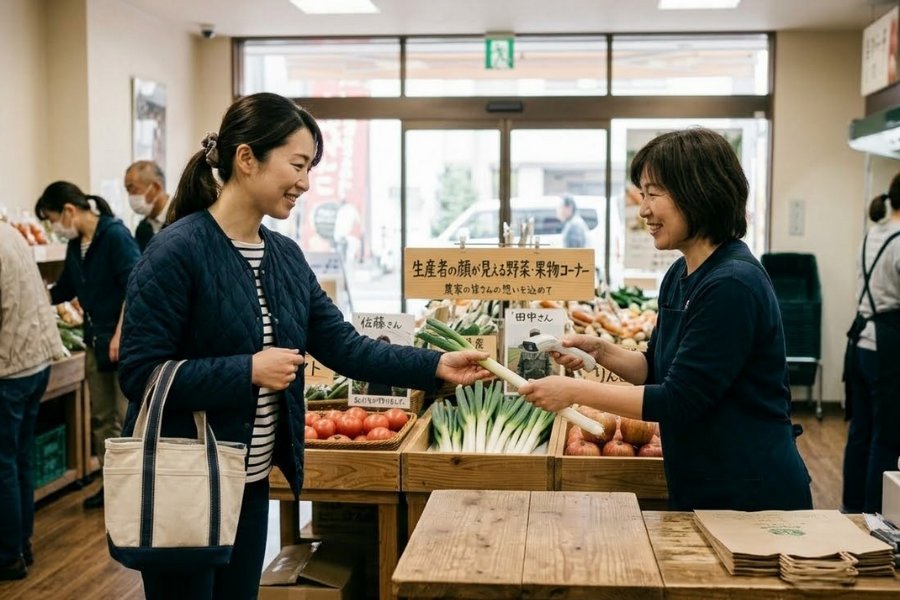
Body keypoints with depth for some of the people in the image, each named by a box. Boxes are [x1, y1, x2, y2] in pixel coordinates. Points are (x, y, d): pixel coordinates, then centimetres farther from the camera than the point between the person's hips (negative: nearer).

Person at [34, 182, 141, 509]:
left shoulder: (116, 235, -15)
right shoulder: (75, 245, 9)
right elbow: (64, 289, 22)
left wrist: (120, 335, -19)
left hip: (125, 341, -8)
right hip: (96, 341, 8)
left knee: (127, 418, -3)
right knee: (101, 419, 13)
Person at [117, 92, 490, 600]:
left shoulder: (286, 256, 5)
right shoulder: (178, 251, -18)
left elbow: (344, 346, 4)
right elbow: (141, 374, -21)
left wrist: (436, 366, -4)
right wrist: (250, 370, -24)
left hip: (251, 484, 7)